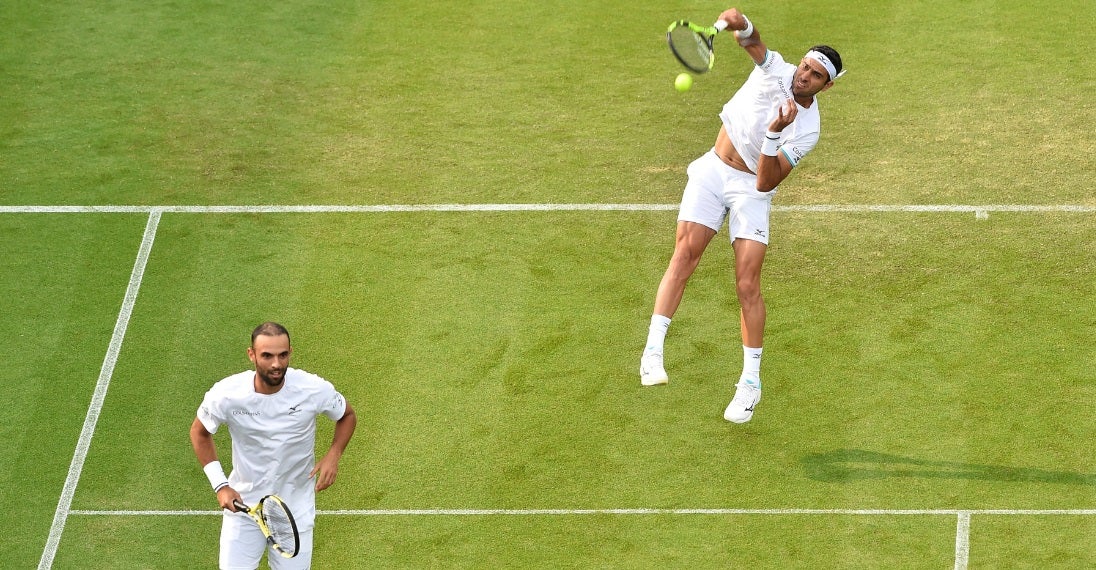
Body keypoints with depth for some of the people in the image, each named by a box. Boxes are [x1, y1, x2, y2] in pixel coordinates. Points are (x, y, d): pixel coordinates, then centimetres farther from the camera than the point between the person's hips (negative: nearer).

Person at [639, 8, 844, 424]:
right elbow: (752, 41, -26)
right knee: (685, 254, -17)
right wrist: (740, 24, -50)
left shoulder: (807, 130, -13)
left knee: (747, 285, -10)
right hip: (712, 171, 2)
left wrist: (773, 133, -33)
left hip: (751, 190, -1)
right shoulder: (774, 70, -7)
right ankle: (653, 350, -20)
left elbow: (766, 182, -19)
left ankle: (751, 381, 1)